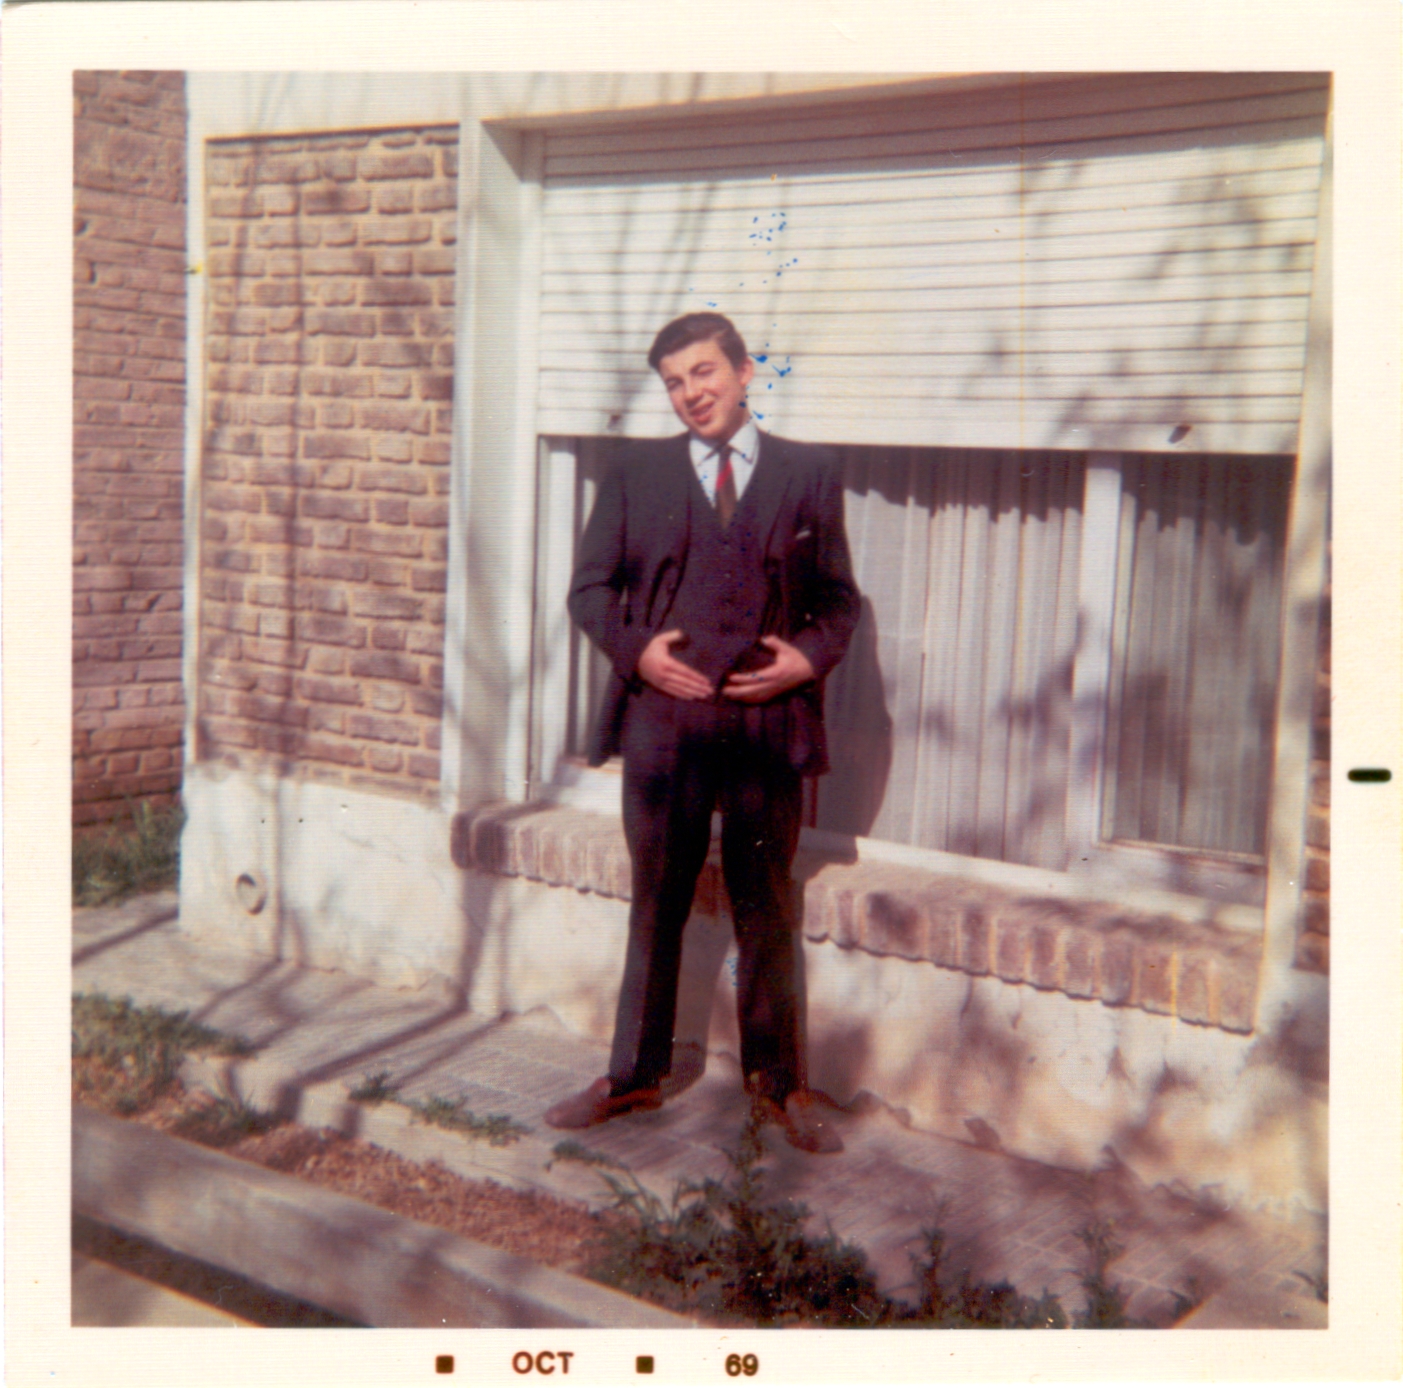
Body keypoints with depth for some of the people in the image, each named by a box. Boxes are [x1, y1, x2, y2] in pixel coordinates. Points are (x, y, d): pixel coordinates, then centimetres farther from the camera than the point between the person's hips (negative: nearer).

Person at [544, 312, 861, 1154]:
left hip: (769, 719, -1)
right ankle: (636, 1076, 25)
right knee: (657, 905, 11)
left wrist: (809, 656, -10)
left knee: (768, 911, 8)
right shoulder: (639, 472, 8)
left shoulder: (810, 473, 7)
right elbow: (592, 587, 9)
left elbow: (840, 597, 9)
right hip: (664, 716, 1)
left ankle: (780, 1085, 22)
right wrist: (636, 648, -9)